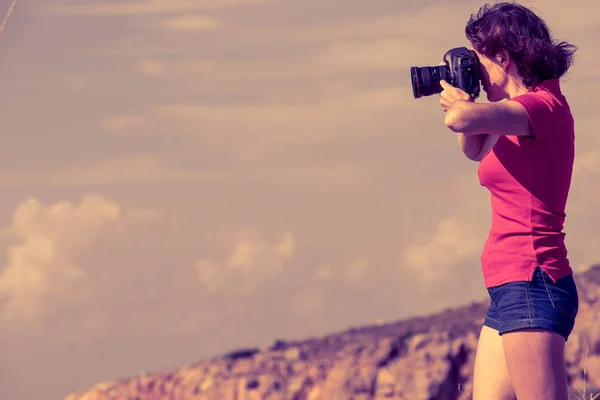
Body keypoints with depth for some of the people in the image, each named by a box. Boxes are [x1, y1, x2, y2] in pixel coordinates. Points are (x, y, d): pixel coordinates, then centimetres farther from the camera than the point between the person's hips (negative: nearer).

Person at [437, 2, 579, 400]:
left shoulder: (545, 106, -12)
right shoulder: (523, 114, 17)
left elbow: (459, 120, -28)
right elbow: (475, 150, 37)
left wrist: (457, 101, -4)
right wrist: (462, 96, 19)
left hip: (531, 283, -10)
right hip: (510, 290, 10)